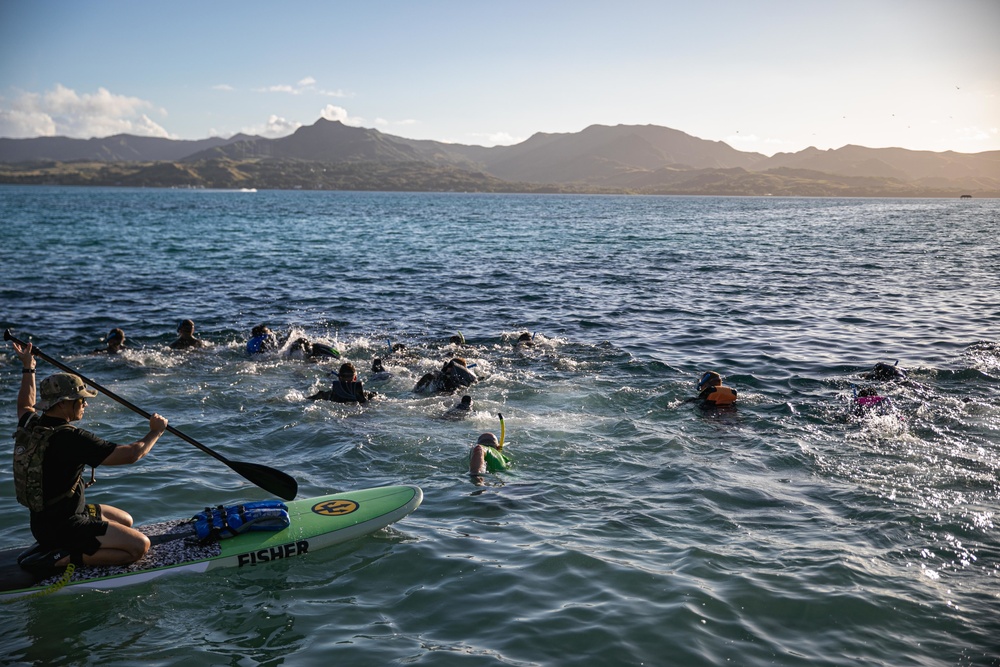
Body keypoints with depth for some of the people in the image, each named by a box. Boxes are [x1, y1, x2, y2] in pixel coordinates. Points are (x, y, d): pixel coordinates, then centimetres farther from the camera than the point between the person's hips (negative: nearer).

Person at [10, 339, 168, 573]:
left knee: (125, 520, 23)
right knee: (139, 545, -13)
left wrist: (28, 368, 34)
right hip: (64, 526, -10)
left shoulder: (29, 425, -2)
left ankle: (53, 546, 12)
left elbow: (25, 405, 26)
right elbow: (131, 454, -26)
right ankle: (61, 559, -11)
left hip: (43, 517, 10)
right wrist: (155, 431, -9)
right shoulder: (71, 439, -28)